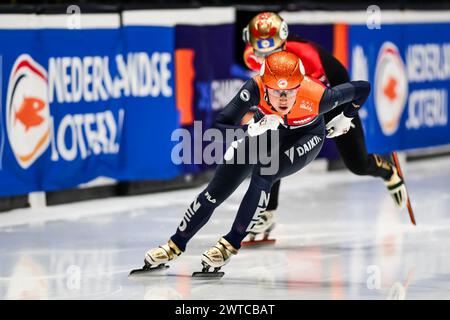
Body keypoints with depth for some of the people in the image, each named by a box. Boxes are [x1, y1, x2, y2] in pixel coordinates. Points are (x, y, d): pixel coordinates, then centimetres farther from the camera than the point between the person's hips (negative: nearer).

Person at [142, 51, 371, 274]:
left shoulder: (317, 96, -40)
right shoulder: (256, 88, -38)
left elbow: (362, 88, -24)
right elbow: (220, 125, -37)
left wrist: (346, 119, -7)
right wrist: (251, 130, -55)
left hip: (305, 137, -2)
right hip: (269, 130, 2)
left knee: (262, 174, -29)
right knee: (216, 190, 2)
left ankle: (232, 243, -12)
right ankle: (176, 245, 20)